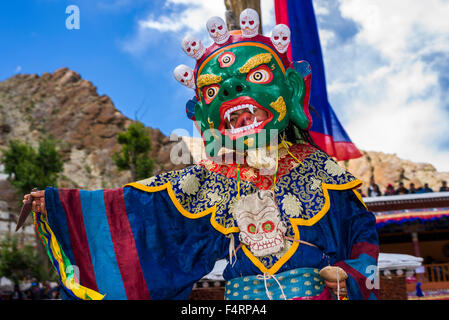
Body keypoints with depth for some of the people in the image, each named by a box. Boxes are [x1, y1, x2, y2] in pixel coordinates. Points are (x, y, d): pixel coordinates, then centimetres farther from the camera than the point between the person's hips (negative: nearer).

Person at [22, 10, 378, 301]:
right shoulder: (206, 181, 1)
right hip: (241, 296, 1)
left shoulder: (316, 167, -1)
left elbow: (362, 226, 7)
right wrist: (58, 204, 3)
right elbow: (129, 206, 4)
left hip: (318, 291, 0)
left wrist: (352, 273, -10)